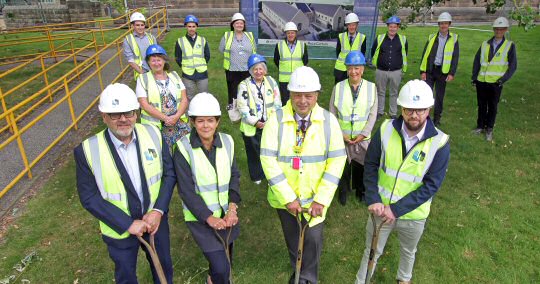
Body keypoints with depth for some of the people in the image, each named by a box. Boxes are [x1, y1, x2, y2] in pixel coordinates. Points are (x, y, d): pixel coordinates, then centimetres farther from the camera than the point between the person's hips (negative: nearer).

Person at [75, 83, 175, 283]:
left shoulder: (153, 134, -14)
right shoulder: (87, 150, -20)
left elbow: (169, 173, -6)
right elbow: (89, 197, -15)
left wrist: (158, 210, -16)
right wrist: (128, 224, -19)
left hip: (155, 220, 2)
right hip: (120, 230, -1)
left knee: (163, 266, 26)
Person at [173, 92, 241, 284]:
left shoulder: (227, 141, -4)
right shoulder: (183, 148, -16)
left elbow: (234, 176, 1)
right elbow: (186, 191, -15)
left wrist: (232, 207, -11)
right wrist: (209, 218, -17)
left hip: (227, 213, 4)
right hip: (200, 216, -4)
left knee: (226, 259, 21)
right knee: (221, 268, -8)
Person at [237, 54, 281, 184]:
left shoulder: (271, 82, 1)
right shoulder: (244, 85, -8)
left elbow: (277, 103, 2)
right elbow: (242, 107, -11)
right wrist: (255, 122, -15)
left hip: (270, 125, 2)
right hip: (251, 126, -2)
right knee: (254, 151, 12)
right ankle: (256, 176, 32)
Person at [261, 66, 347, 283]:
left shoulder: (329, 121, -10)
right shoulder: (276, 120, -15)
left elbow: (337, 160, -11)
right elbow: (268, 160, -17)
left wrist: (321, 199, -17)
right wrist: (288, 198, -18)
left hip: (316, 197, 0)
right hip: (285, 197, 1)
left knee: (313, 239, 4)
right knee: (292, 239, 20)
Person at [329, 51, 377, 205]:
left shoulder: (371, 87, -5)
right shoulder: (338, 87, -6)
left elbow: (373, 115, -2)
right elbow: (332, 114, -2)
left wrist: (363, 134, -10)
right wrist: (341, 134, -9)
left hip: (362, 138, 1)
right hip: (342, 137, 0)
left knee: (361, 165, 14)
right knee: (343, 165, 11)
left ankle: (360, 190, 41)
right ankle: (343, 191, 37)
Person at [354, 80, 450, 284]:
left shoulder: (439, 143, -18)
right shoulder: (386, 130, -14)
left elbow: (431, 185, -18)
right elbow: (370, 165, -7)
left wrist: (396, 209, -21)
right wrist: (373, 200, -17)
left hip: (413, 214, 0)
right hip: (381, 208, 0)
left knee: (408, 252, 28)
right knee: (372, 251, 18)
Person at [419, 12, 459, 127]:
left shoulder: (453, 39, 2)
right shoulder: (432, 37, 4)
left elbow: (455, 57, 0)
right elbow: (425, 54, 3)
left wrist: (452, 73, -8)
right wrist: (422, 71, -4)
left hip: (442, 71, 0)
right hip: (430, 70, 0)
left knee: (439, 96, 9)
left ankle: (437, 118, 21)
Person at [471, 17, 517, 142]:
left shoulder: (510, 45, 1)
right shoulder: (485, 44, 8)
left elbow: (513, 65, -1)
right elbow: (477, 61, 9)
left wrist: (503, 79, -10)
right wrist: (474, 76, 2)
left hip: (495, 83, -2)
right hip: (481, 81, 2)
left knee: (492, 107, 7)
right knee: (481, 105, 12)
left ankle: (489, 129, 18)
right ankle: (480, 126, 26)